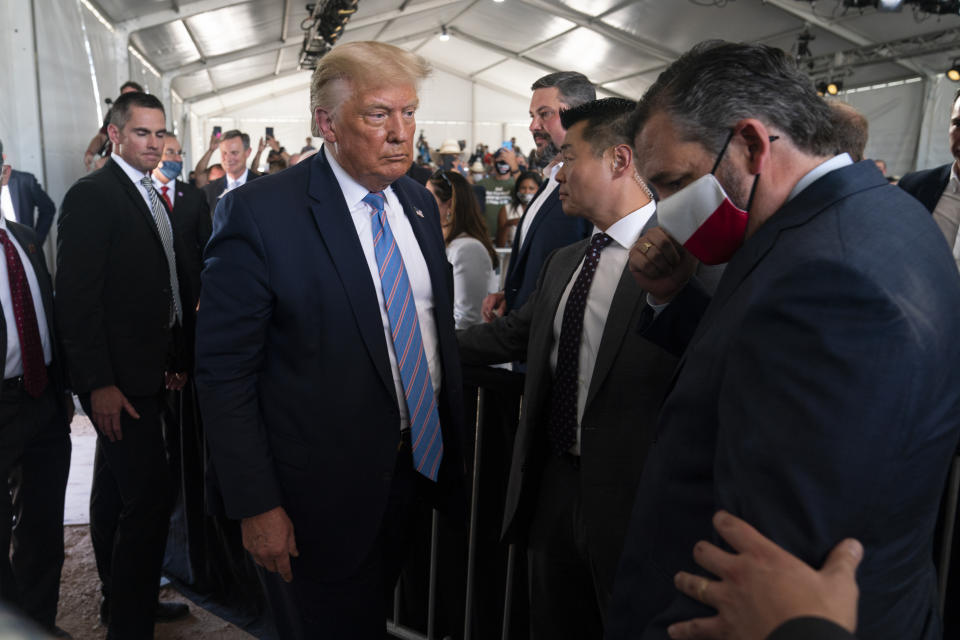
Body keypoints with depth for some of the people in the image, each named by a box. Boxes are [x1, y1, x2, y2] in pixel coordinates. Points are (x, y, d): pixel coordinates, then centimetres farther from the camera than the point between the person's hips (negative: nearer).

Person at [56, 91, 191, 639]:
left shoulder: (153, 198, 15)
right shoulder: (92, 195, -11)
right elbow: (77, 296, -17)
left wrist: (174, 358, 11)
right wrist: (98, 383, -20)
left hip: (144, 370, 9)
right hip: (117, 377, -9)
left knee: (117, 490, 18)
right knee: (151, 493, -9)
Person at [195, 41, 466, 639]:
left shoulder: (420, 202, 2)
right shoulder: (259, 214, -19)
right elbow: (225, 374, -15)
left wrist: (451, 439, 12)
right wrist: (256, 506, -14)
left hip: (422, 459, 6)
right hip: (324, 490, -5)